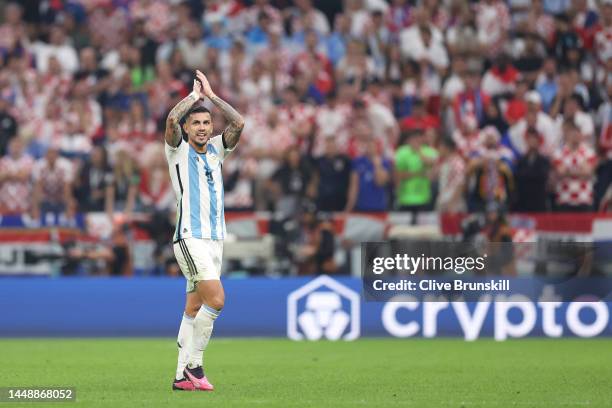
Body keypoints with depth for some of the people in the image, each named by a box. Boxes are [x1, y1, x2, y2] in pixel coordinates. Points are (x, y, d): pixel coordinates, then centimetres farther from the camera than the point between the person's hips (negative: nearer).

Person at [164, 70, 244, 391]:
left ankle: (183, 376, 7)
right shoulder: (178, 150, 0)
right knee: (216, 298, -20)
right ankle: (194, 364, -10)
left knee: (194, 309, 6)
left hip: (215, 239, 6)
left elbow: (238, 123, 2)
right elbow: (172, 119, -19)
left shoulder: (216, 150, 14)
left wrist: (211, 94, 3)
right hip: (190, 238, -6)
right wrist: (194, 95, -4)